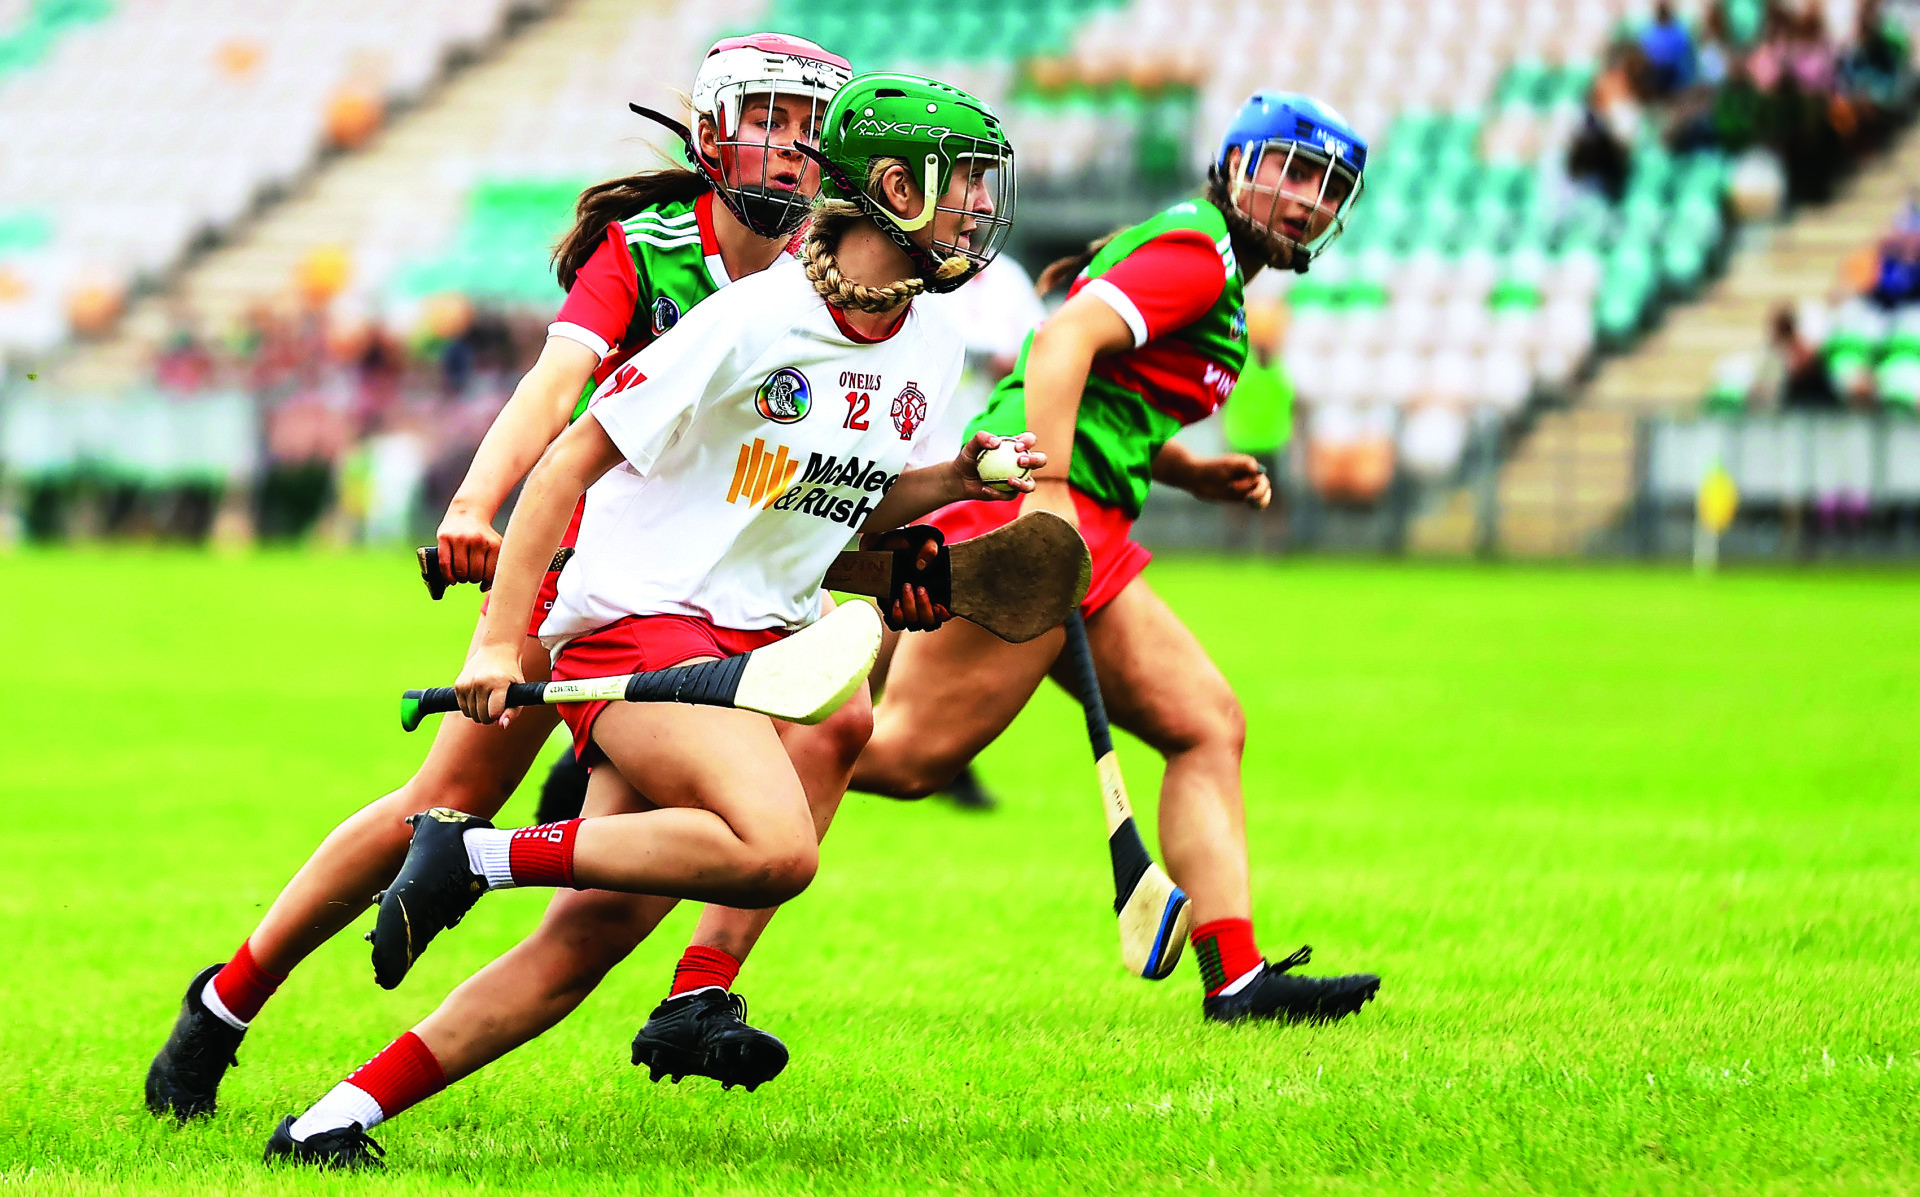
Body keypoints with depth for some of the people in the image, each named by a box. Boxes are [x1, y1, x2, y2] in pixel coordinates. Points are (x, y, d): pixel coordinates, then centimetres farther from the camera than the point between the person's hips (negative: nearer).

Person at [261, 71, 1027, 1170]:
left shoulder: (931, 347, 8)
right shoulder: (754, 320, -15)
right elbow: (572, 461, -11)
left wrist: (959, 478, 2)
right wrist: (498, 642, -15)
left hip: (760, 633, 8)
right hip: (638, 622, -8)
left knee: (588, 940, -2)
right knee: (778, 852, -31)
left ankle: (338, 1117, 3)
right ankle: (475, 856, -17)